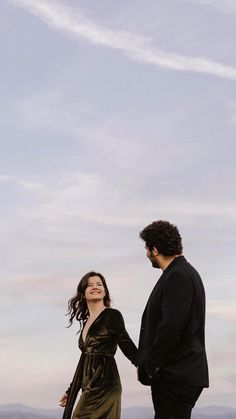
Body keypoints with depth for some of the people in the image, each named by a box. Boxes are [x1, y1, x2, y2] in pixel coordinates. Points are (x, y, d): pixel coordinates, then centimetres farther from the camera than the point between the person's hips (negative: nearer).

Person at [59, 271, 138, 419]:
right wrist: (71, 391, 29)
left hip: (104, 384, -7)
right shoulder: (87, 323, 19)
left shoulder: (112, 315, -2)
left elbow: (126, 344, -15)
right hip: (90, 388, 7)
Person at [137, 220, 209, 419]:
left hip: (176, 378, -10)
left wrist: (149, 367, -14)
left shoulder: (178, 277, -15)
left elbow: (171, 328, -23)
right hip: (180, 375, 10)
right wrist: (147, 364, 15)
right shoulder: (185, 272, 17)